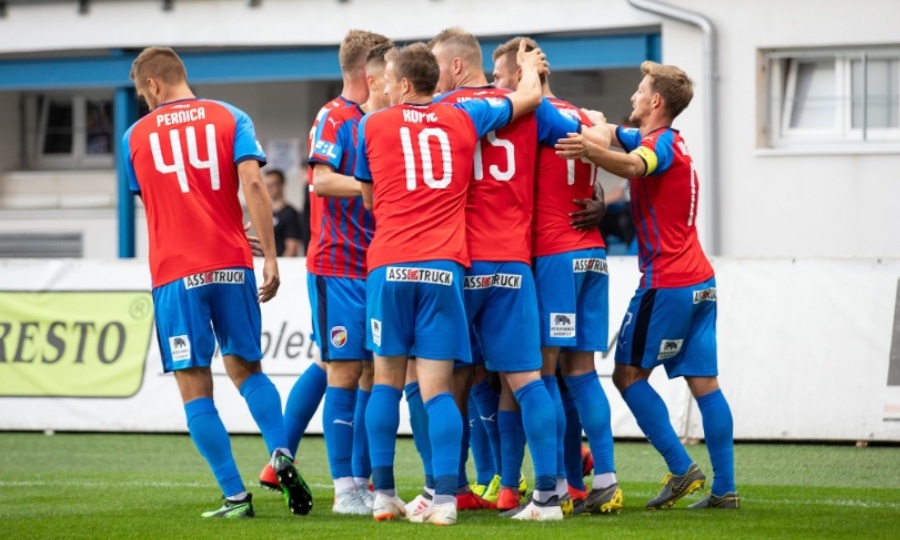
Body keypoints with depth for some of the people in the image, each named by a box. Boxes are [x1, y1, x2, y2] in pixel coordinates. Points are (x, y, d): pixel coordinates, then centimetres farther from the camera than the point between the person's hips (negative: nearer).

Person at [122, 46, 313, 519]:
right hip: (232, 266, 2)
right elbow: (252, 184, -8)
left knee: (195, 388, 1)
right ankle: (281, 455, -6)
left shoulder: (136, 136, 7)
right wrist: (270, 257, -8)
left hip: (175, 273, -2)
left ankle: (235, 496, -5)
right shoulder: (229, 118, 5)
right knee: (246, 369, 17)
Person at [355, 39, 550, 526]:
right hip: (444, 266, 0)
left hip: (389, 265, 0)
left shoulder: (373, 126, 8)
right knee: (437, 388, 0)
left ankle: (383, 495, 10)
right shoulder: (464, 118, 10)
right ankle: (444, 499, -10)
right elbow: (529, 96, 21)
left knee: (387, 381, 11)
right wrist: (529, 67, 42)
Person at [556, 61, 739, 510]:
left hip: (666, 283, -9)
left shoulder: (662, 144, -13)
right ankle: (724, 488, 2)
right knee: (704, 382, 5)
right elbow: (607, 131, 25)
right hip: (699, 280, 9)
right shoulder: (666, 142, 16)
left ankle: (681, 468, -9)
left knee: (628, 374, -2)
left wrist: (589, 150, -54)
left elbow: (632, 166, -36)